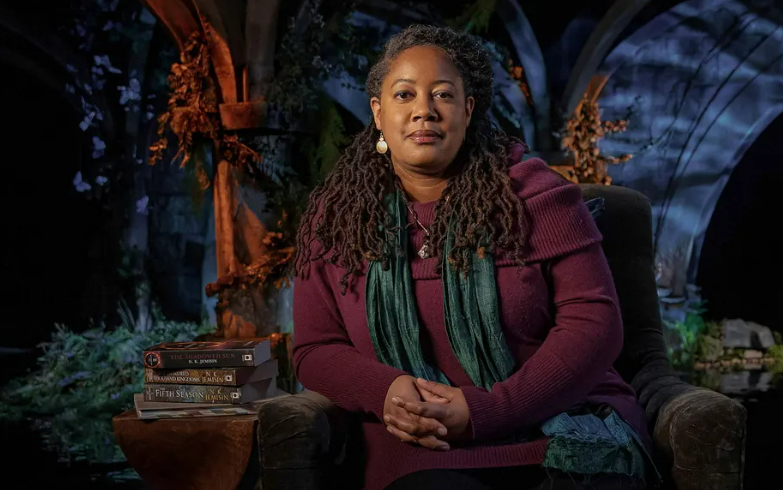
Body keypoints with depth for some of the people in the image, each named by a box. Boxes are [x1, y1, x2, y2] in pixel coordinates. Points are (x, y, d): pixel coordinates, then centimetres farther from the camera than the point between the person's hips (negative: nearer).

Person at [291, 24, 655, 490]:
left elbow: (594, 320, -6)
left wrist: (486, 410, -17)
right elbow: (315, 350, 10)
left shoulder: (532, 192, 0)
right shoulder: (333, 215, 8)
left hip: (560, 435, 0)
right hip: (427, 451, 0)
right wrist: (386, 390, -13)